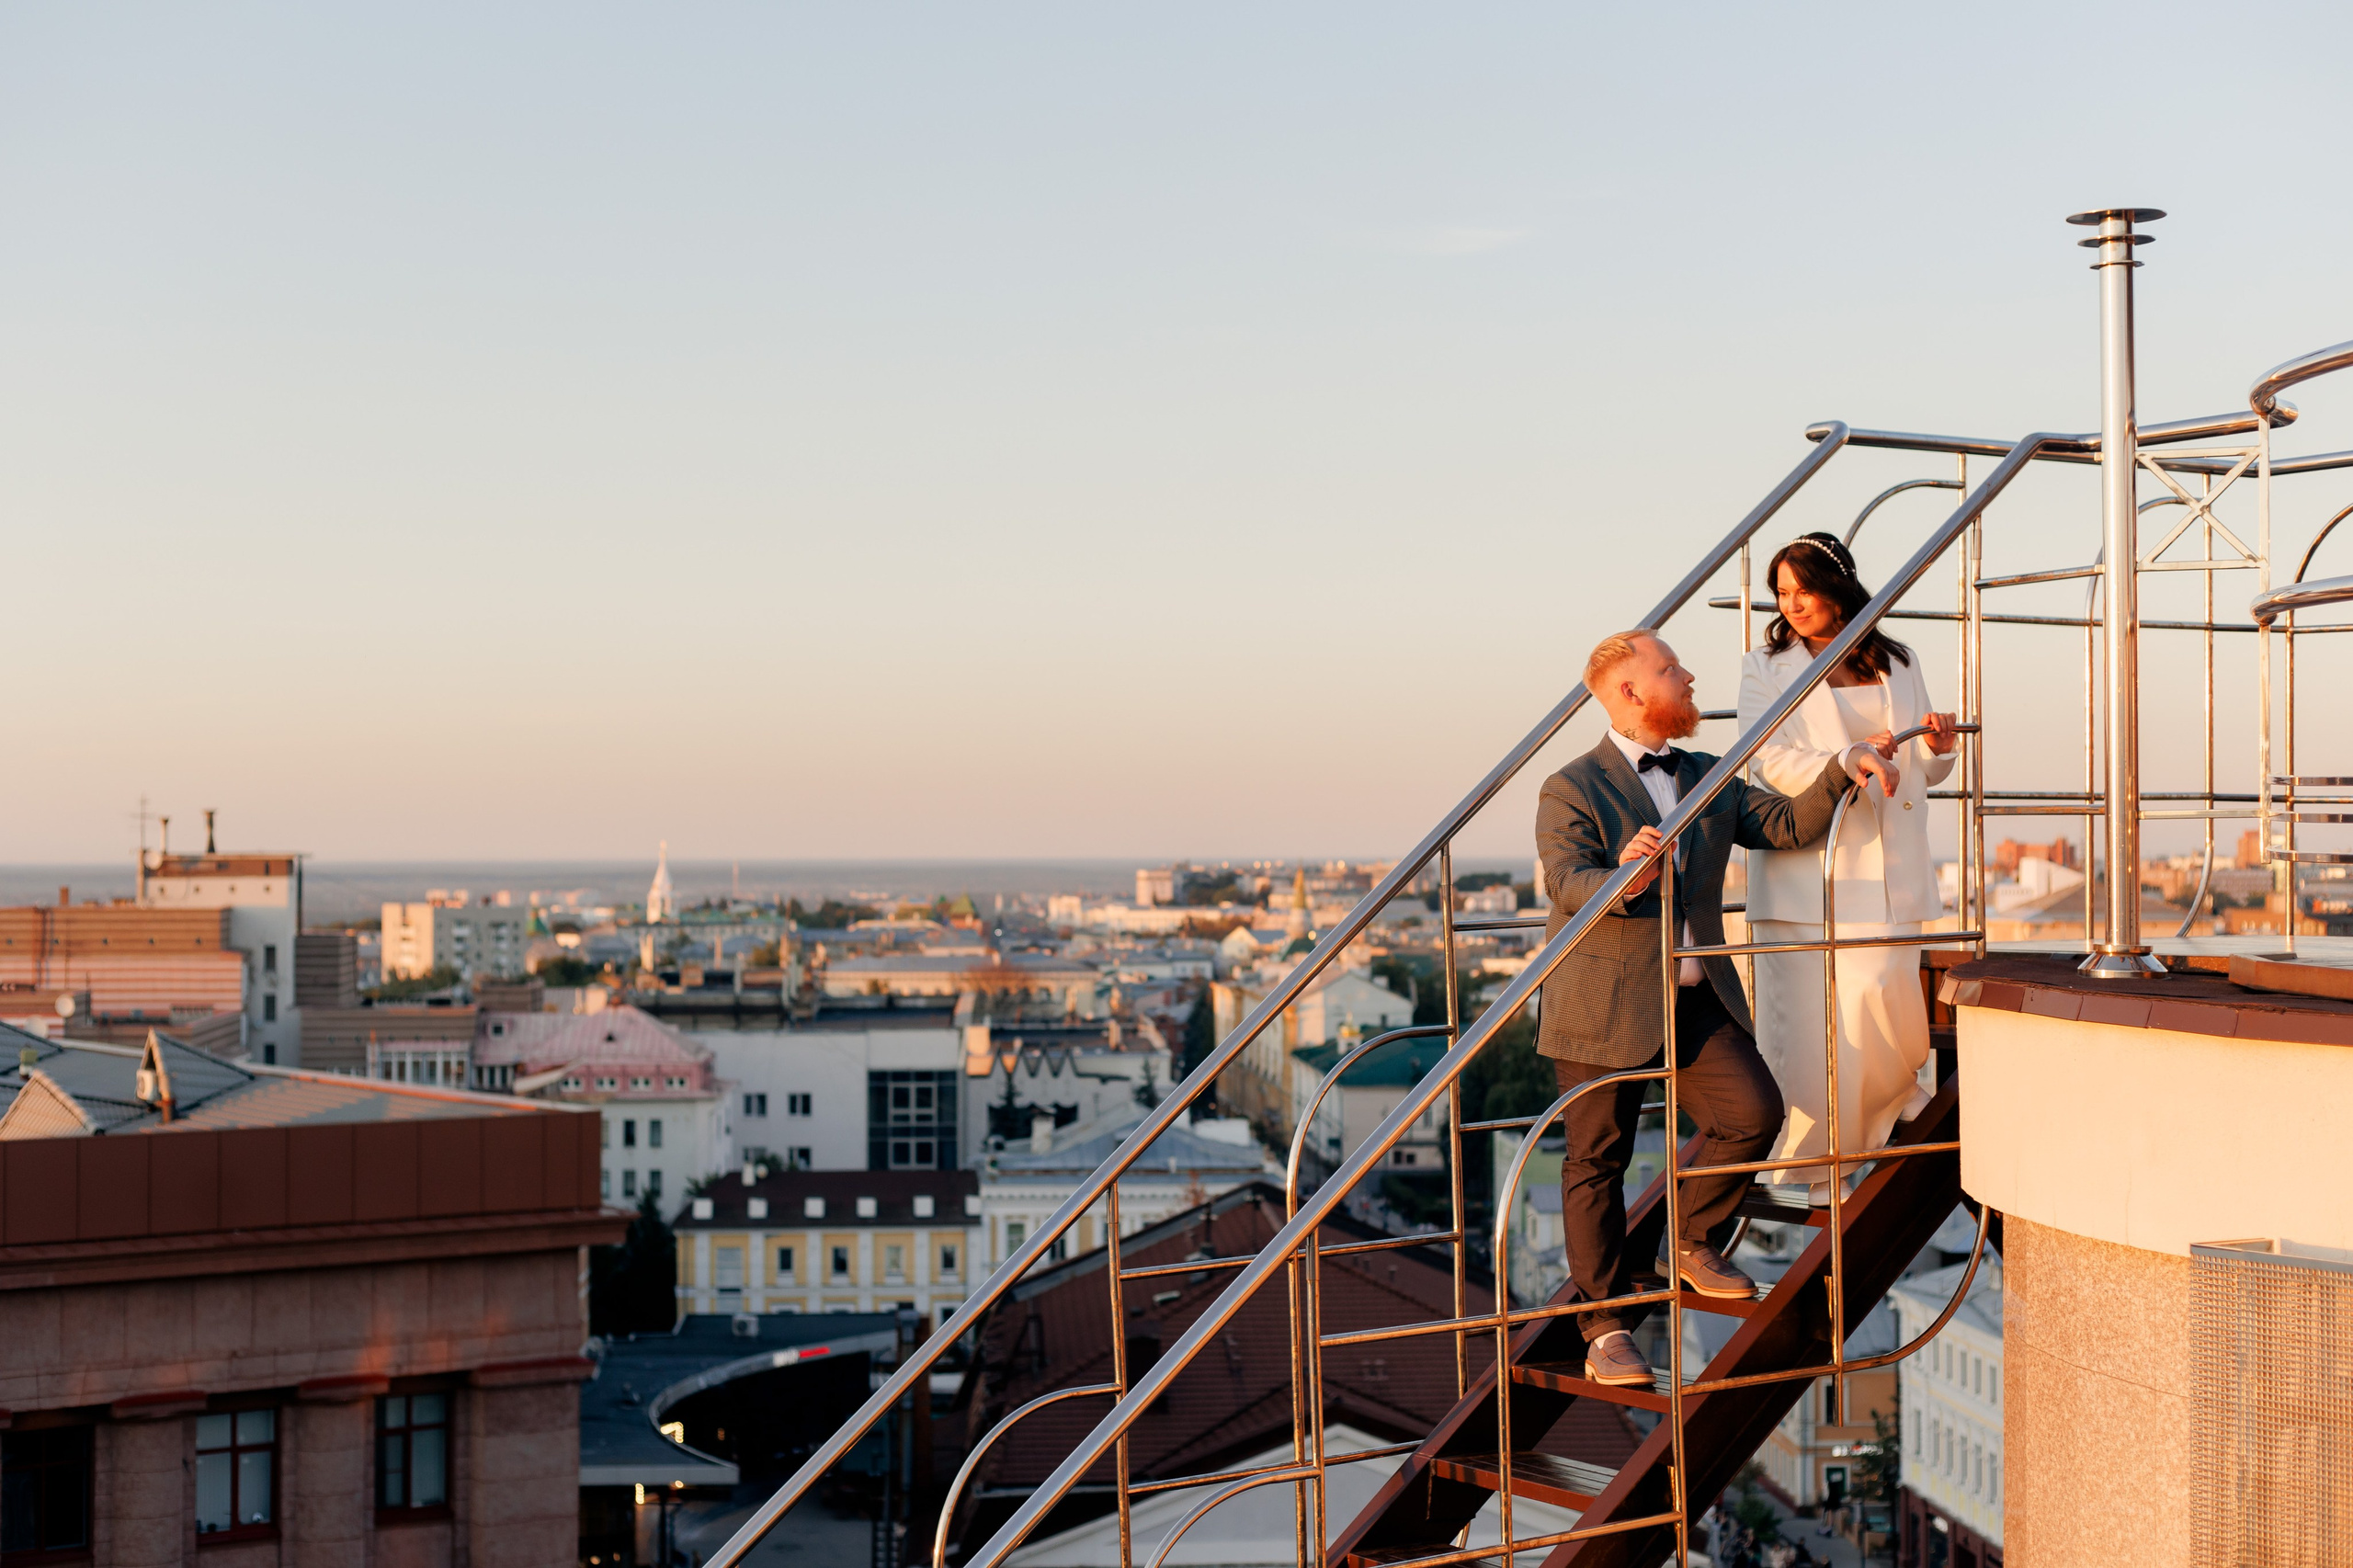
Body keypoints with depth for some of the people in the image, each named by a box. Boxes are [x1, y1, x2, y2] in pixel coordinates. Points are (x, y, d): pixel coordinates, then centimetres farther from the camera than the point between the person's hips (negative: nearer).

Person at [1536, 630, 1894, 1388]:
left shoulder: (1709, 780, 15)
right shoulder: (1571, 790, -6)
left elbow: (1790, 825, 11)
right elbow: (1567, 881, -19)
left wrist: (1841, 771, -5)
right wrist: (1622, 884, -41)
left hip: (1696, 998, 6)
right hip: (1607, 1006, -5)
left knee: (1755, 1111, -7)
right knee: (1598, 1159, 0)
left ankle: (1692, 1244, 19)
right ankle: (1606, 1331, 10)